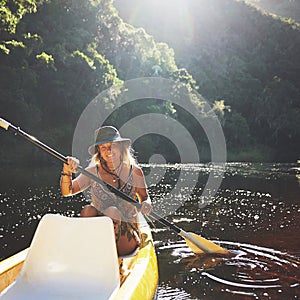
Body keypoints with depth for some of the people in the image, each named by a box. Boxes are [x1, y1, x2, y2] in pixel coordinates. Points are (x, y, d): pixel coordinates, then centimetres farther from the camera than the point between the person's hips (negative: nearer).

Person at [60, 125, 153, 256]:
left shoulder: (134, 172, 2)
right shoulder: (93, 172, 3)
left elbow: (144, 197, 14)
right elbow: (66, 192, -4)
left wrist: (146, 204, -10)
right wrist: (67, 172, -23)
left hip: (127, 231, -1)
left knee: (113, 212, -32)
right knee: (87, 210, -29)